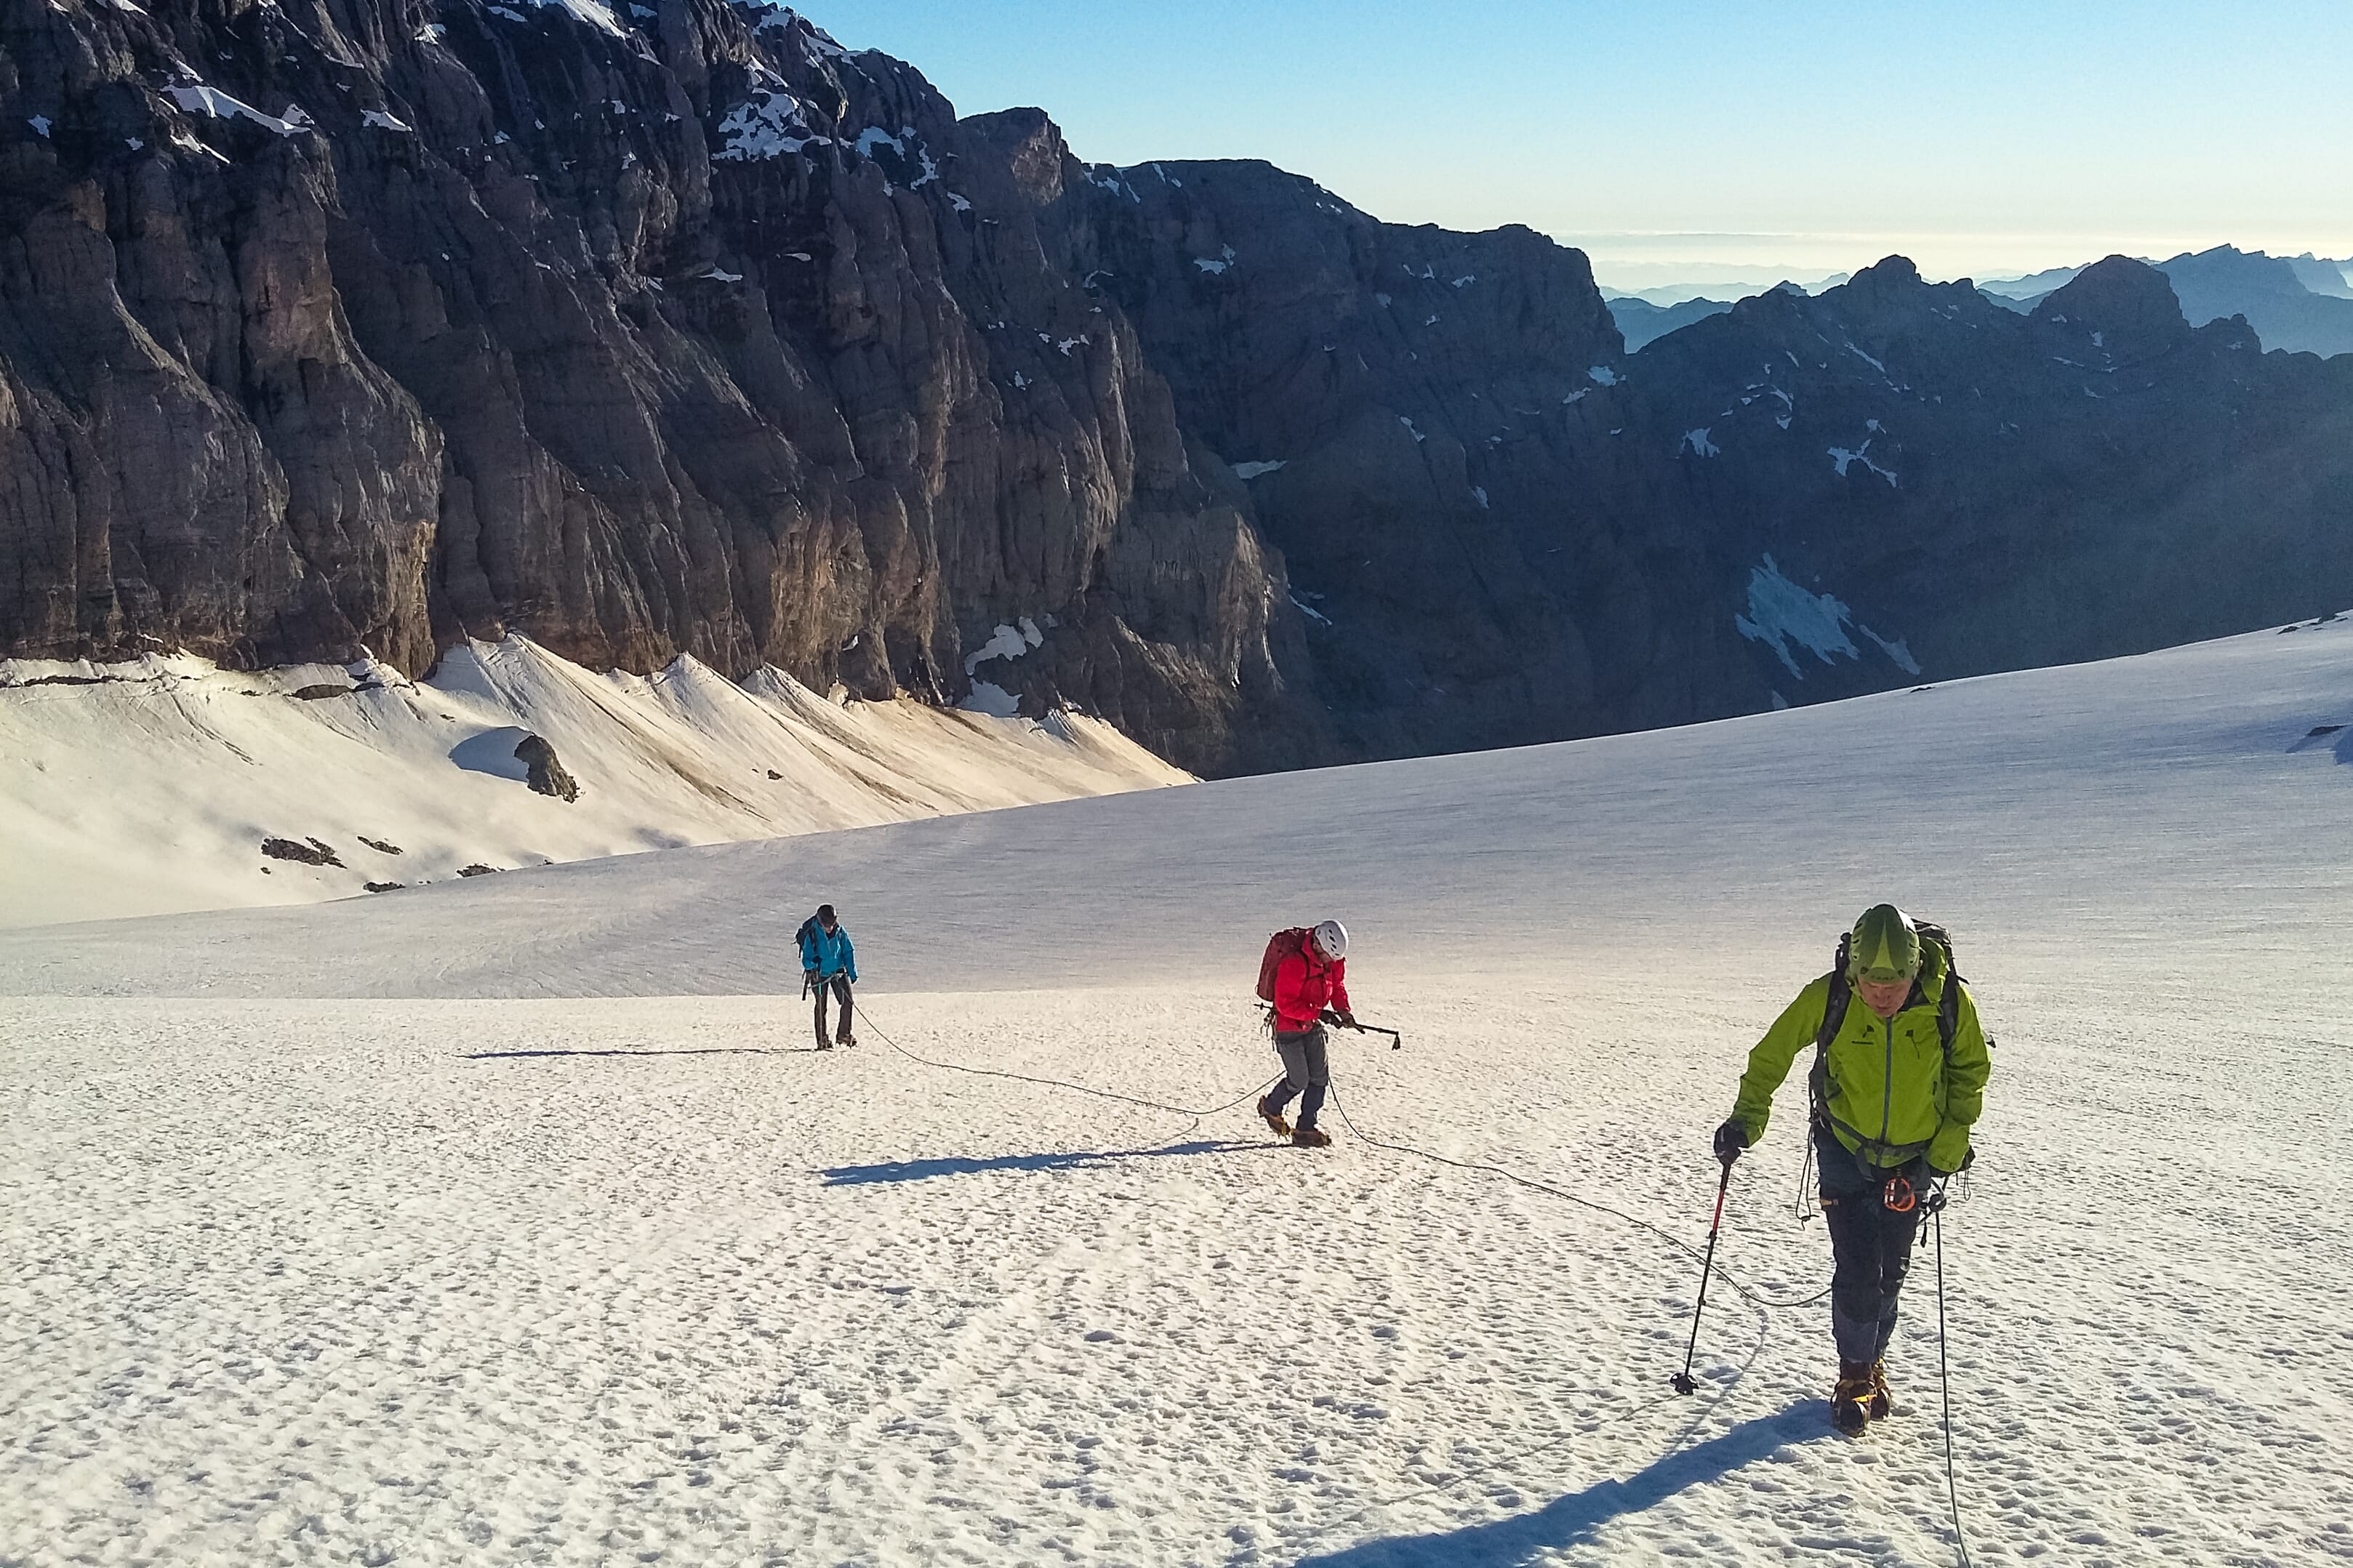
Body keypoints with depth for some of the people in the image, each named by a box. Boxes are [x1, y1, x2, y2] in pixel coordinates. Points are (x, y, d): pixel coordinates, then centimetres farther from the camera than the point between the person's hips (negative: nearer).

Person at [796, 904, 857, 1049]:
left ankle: (844, 1034, 9)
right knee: (821, 1007, 1)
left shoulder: (840, 931, -8)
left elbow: (848, 952, 4)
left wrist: (852, 972, 2)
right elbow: (806, 959, -15)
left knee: (847, 1000, -7)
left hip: (838, 971, 3)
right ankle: (822, 1040, 10)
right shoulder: (811, 935, -18)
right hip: (819, 974, -3)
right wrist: (812, 962, -38)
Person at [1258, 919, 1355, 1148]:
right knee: (1299, 1080, -2)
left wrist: (1344, 1010, -8)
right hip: (1289, 1028, -7)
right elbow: (1285, 1004, -27)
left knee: (1320, 1077, 1)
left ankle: (1306, 1127, 10)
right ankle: (1270, 1107, 26)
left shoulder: (1334, 961, -4)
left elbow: (1338, 987, 12)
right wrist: (1320, 1013, -28)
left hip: (1313, 1027, 7)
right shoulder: (1294, 964, -29)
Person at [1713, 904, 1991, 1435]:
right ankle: (1855, 1376, 13)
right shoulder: (1828, 997, -24)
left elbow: (1971, 1071, -3)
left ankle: (1872, 1360, 35)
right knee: (1856, 1271, -6)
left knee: (1889, 1273, 14)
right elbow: (1772, 1054, -8)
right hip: (1846, 1153, -1)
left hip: (1914, 1159, 1)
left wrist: (1948, 1146, -7)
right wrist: (1745, 1121, -13)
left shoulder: (1949, 1001, -22)